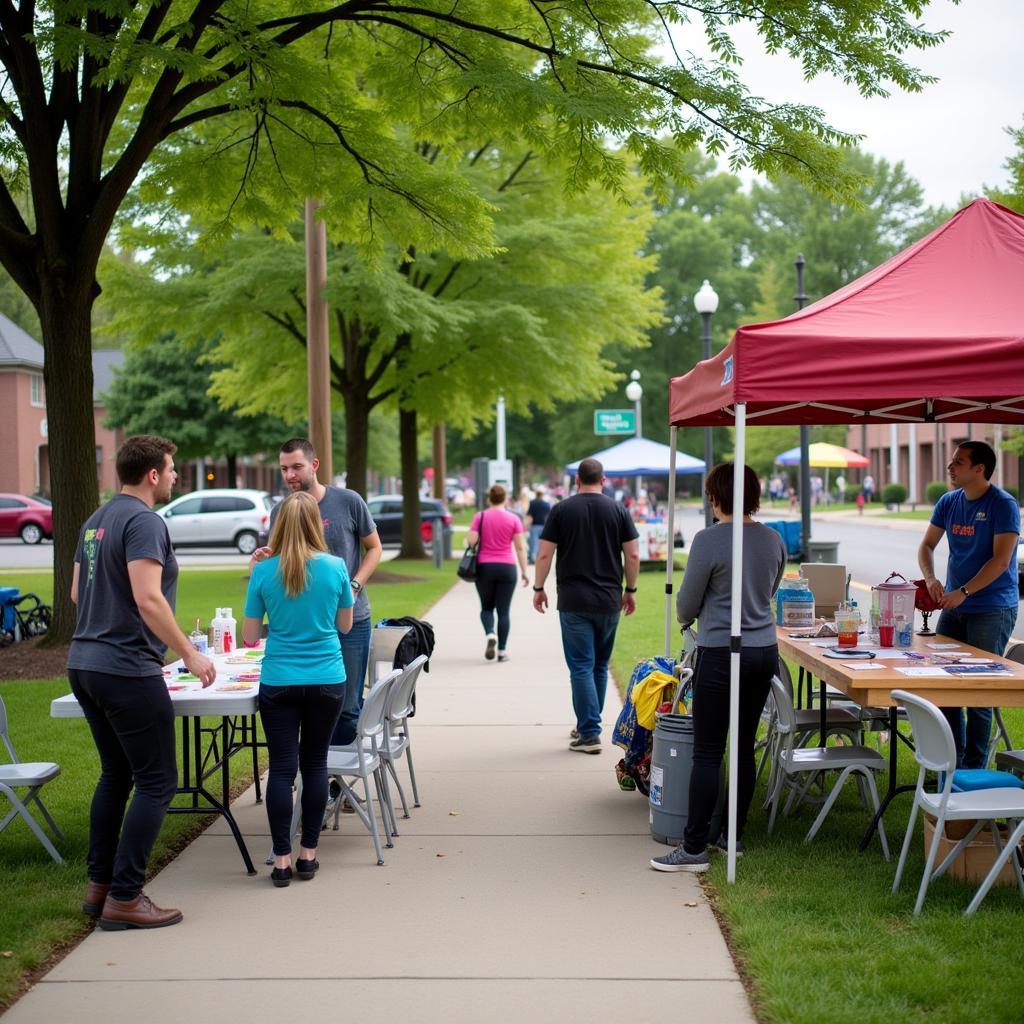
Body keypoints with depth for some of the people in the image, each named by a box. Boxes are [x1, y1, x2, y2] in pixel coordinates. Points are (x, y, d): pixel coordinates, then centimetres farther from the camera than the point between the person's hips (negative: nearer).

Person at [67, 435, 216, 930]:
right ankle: (124, 898, -2)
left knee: (116, 774, 19)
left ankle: (99, 885, 22)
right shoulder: (144, 521, -14)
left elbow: (77, 592, 21)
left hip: (85, 664, 9)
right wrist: (190, 654, -16)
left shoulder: (96, 521, 14)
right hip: (128, 669, -9)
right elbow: (148, 598, -23)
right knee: (157, 781, -2)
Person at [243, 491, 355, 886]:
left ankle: (282, 861, 4)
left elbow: (249, 635, 0)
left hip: (278, 683, -1)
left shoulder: (264, 572, -7)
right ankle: (308, 855, 17)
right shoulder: (335, 568, -5)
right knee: (315, 764, 12)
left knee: (281, 768, 2)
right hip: (327, 680, 1)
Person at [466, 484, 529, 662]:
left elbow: (471, 541, -8)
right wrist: (524, 572, 4)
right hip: (507, 568, 0)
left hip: (484, 567, 0)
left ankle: (490, 634, -13)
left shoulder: (480, 517, -1)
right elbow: (520, 548, -2)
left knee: (486, 607, 14)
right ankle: (502, 650, 3)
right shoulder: (513, 519, -1)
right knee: (503, 610, 5)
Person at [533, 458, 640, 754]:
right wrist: (630, 590, 12)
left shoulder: (562, 510, -1)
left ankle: (590, 734, -7)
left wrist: (538, 588, 8)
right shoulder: (618, 510, 3)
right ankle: (587, 724, 26)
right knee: (600, 665, 16)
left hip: (573, 602, -2)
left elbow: (544, 554, -3)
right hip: (609, 601, 2)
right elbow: (633, 556, 1)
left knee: (581, 666, -2)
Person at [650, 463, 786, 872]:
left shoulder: (708, 541, -14)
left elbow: (687, 603, -5)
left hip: (721, 654, -6)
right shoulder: (773, 540, 5)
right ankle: (733, 835, 22)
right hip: (764, 651, 6)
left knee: (707, 753, -3)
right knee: (744, 747, 14)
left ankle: (694, 849, -1)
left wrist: (686, 619, 17)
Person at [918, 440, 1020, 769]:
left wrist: (963, 592, -22)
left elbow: (1000, 561, -18)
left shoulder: (1003, 505, -12)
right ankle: (952, 760, 20)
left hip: (992, 610, -7)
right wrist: (930, 579, -6)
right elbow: (927, 545, 13)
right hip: (954, 606, 7)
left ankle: (974, 769, 5)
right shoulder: (949, 502, 8)